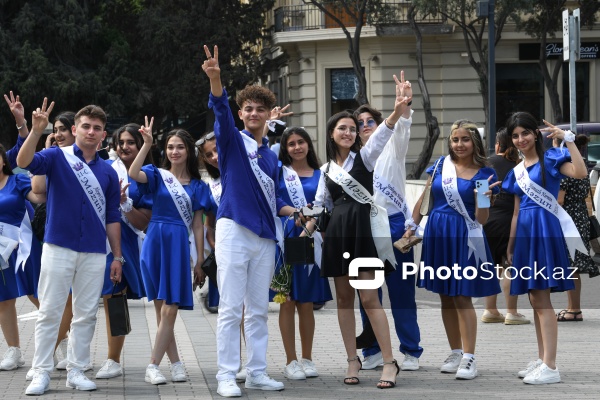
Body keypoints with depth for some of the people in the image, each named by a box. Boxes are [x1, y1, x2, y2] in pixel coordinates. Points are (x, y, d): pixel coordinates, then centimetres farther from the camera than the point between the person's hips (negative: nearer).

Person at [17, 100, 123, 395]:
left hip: (94, 253, 3)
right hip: (58, 247, -3)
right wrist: (36, 130, -33)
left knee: (86, 315, 5)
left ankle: (76, 371, 13)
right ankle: (41, 373, 2)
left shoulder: (108, 172, 10)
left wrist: (117, 256, 9)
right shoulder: (58, 157, 1)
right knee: (49, 312, -2)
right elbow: (24, 162, -19)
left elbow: (112, 218, 13)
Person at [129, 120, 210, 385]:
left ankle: (153, 366, -5)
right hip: (156, 242, -1)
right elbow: (133, 174, -16)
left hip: (180, 246, 1)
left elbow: (197, 225, 9)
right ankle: (175, 362, 11)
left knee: (169, 310, -6)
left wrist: (199, 261, 5)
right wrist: (147, 143, -20)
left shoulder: (197, 186, 10)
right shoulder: (158, 176, 6)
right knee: (162, 308, 1)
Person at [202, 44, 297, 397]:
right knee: (231, 308, -5)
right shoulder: (232, 141, 1)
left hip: (265, 236, 5)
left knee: (258, 310, 9)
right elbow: (221, 112, -19)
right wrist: (215, 78, -37)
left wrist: (292, 210, 4)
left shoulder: (271, 155, 16)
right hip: (234, 229, -5)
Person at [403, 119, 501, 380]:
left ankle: (468, 358, -7)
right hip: (437, 233, 4)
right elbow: (424, 199, 13)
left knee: (462, 298, -8)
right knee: (445, 298, 10)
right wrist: (412, 227, 8)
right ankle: (456, 353, 20)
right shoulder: (441, 165, 6)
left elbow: (481, 219, -7)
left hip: (464, 237, -4)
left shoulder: (483, 174, -4)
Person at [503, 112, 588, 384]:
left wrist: (568, 139, -21)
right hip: (524, 231, 8)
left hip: (545, 228, -7)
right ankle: (542, 360, 17)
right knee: (535, 300, 10)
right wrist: (510, 247, 20)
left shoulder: (551, 158, -3)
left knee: (541, 299, -12)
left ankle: (550, 367, -14)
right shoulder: (517, 172, 16)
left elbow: (580, 173, -23)